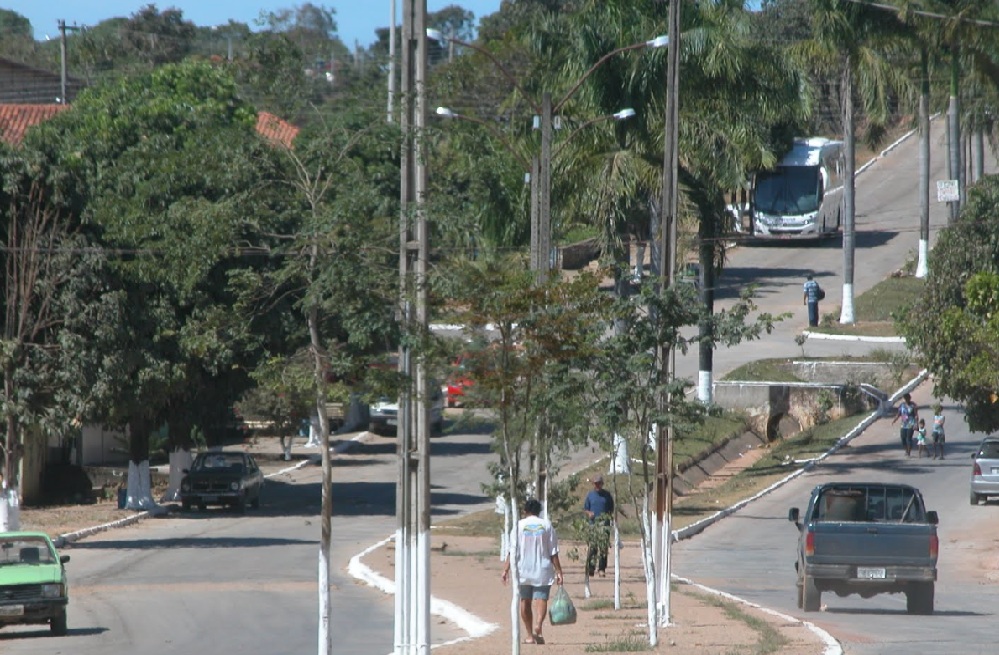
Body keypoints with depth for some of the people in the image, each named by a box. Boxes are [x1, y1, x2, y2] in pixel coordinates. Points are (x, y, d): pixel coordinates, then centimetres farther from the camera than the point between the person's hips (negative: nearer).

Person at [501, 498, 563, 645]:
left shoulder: (519, 525, 0)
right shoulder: (546, 525, 2)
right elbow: (553, 552, 0)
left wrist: (506, 569, -2)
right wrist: (558, 571, 3)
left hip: (523, 571, 1)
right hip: (543, 571, 0)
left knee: (525, 602, 13)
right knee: (541, 600, -6)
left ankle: (530, 635, 18)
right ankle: (538, 626, -33)